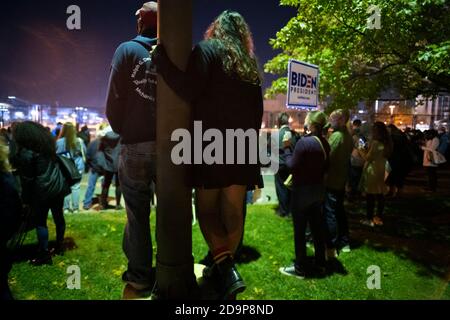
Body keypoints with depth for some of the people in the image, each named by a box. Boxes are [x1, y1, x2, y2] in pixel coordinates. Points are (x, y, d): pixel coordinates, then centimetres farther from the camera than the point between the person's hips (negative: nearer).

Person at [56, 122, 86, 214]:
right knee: (76, 187, 6)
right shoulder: (79, 141, -4)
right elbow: (84, 153, 7)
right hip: (78, 167, 1)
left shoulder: (59, 142, -10)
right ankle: (75, 208, 9)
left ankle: (66, 208, 10)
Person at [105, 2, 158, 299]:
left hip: (135, 145, -2)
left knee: (138, 215, 8)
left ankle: (140, 278, 16)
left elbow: (115, 99, -5)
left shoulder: (127, 50, 0)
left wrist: (120, 130, 11)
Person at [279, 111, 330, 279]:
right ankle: (320, 263, 28)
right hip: (318, 189, 8)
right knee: (317, 227, 16)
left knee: (299, 230, 1)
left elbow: (292, 166, -17)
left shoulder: (304, 142, -21)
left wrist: (287, 148, -6)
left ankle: (300, 268, 10)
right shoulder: (325, 143, 5)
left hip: (302, 190, -8)